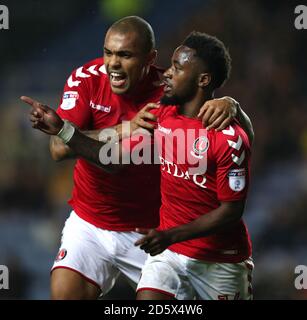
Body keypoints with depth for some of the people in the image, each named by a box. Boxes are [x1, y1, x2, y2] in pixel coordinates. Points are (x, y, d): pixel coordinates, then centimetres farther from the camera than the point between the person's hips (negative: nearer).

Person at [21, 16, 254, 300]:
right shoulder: (86, 79, -10)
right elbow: (60, 148, -21)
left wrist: (229, 105, -36)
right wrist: (124, 130, -32)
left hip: (150, 232, -1)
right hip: (89, 223, 1)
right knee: (65, 292, -12)